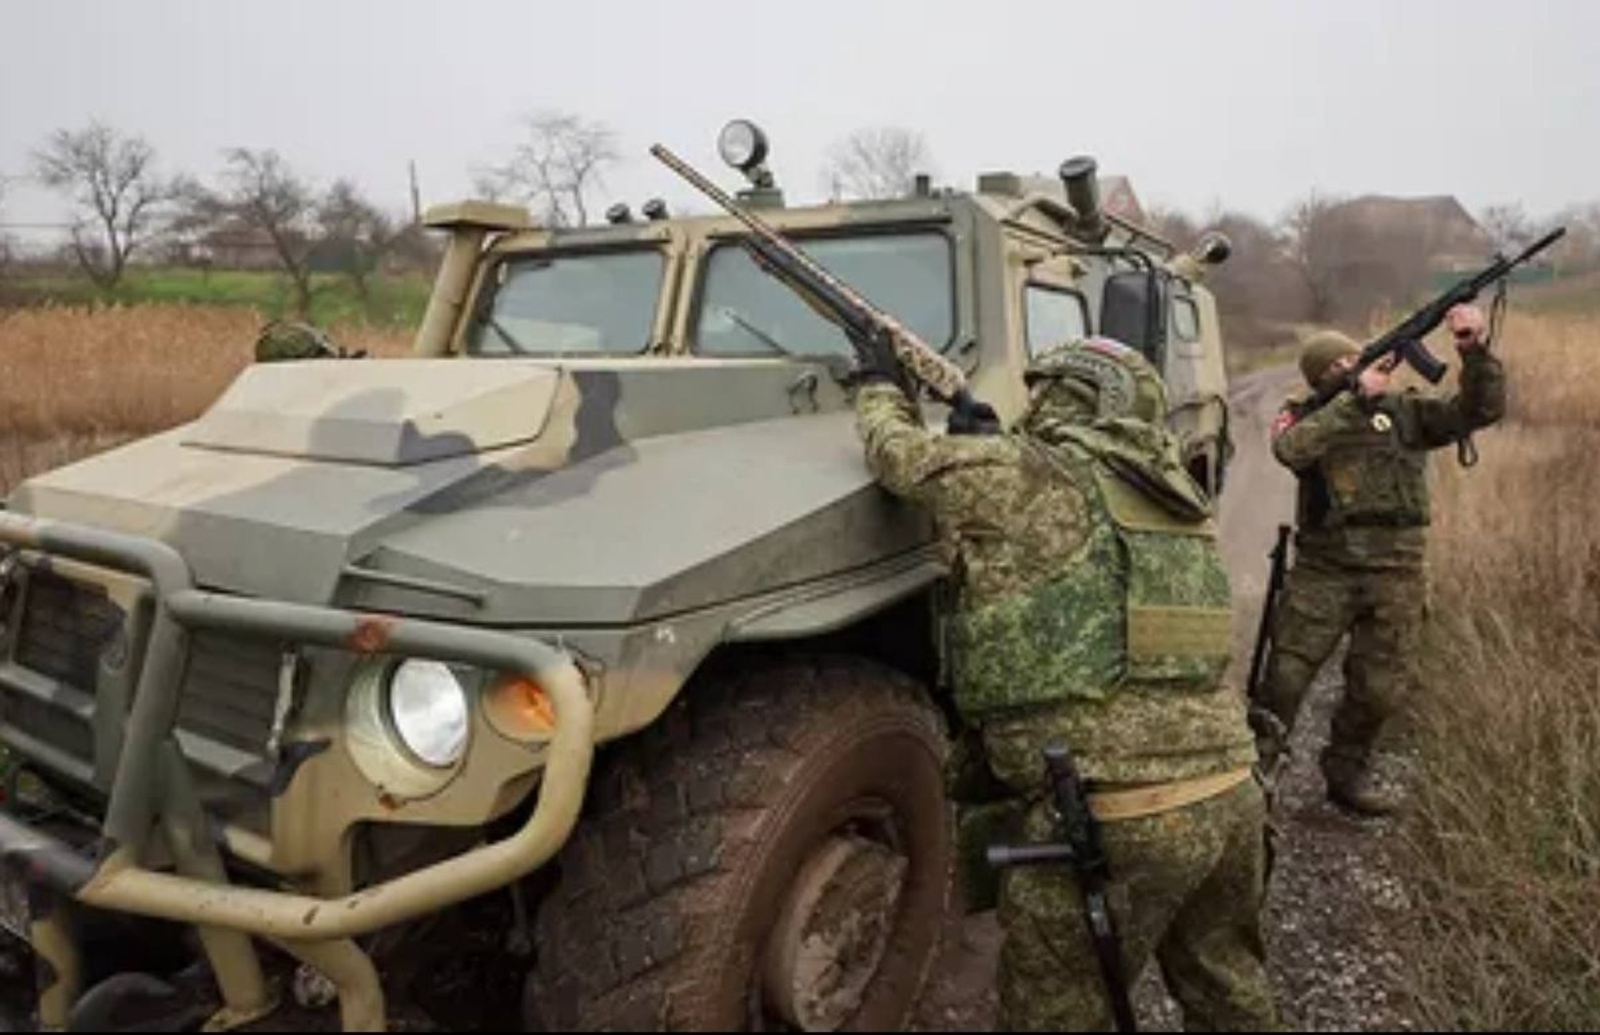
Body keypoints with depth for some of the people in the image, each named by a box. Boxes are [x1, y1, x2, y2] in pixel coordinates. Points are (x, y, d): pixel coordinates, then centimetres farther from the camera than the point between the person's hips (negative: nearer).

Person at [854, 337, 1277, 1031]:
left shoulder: (1017, 476, -5)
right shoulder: (1169, 487, 15)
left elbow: (898, 451, 10)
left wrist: (879, 385, 30)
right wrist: (991, 439, 34)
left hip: (1117, 815, -7)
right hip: (1231, 793, 7)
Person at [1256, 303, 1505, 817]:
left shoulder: (1406, 410, 8)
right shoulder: (1303, 417, 4)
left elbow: (1481, 410, -1)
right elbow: (1292, 449, -18)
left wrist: (1475, 351, -17)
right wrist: (1358, 397, -16)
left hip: (1394, 574, 2)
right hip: (1321, 570, -1)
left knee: (1379, 688, 7)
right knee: (1285, 674, -3)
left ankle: (1351, 773, 27)